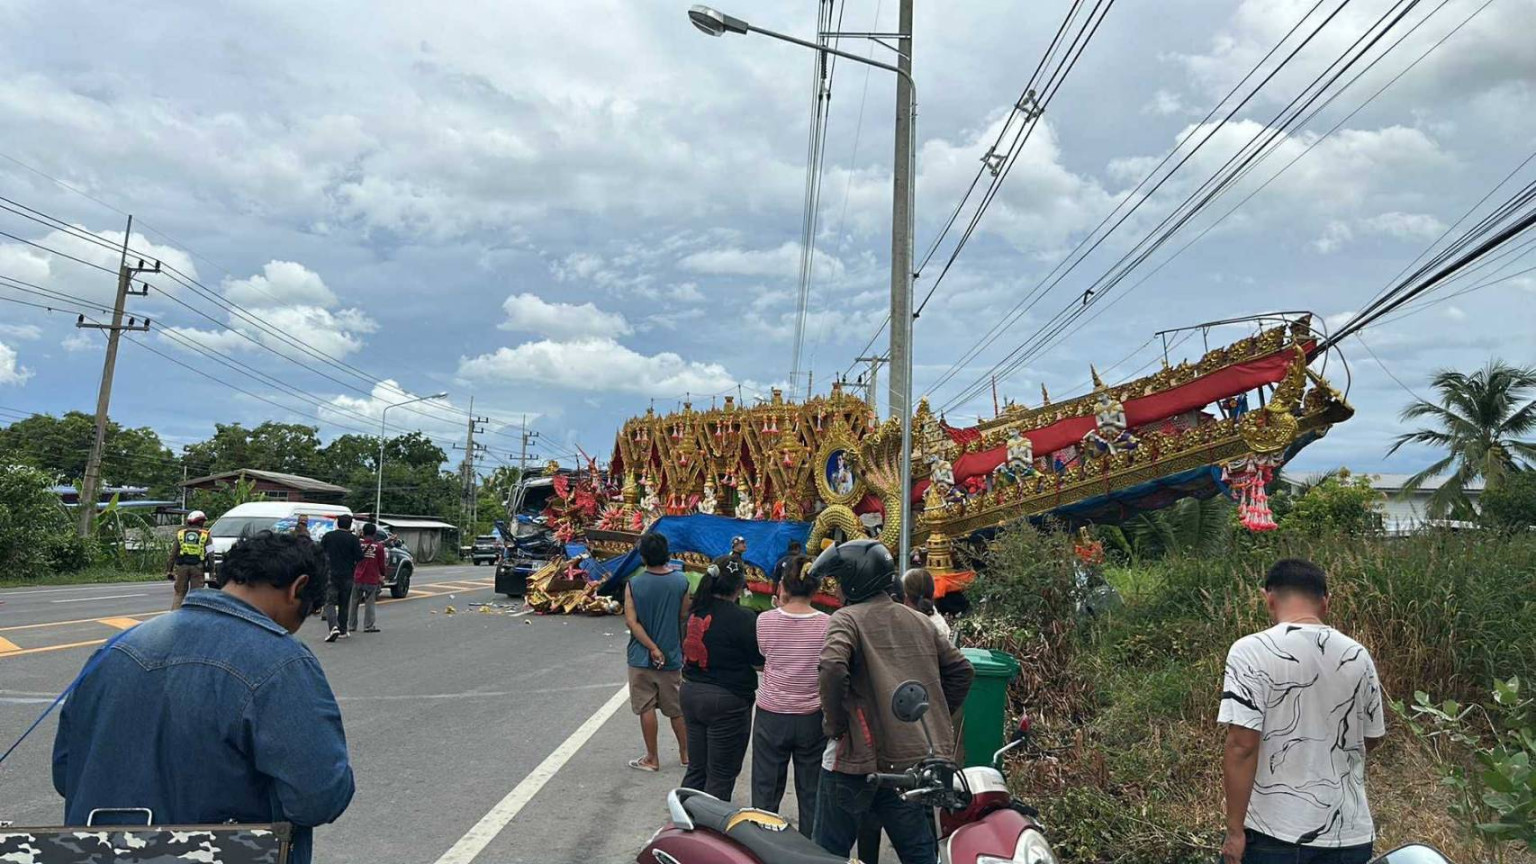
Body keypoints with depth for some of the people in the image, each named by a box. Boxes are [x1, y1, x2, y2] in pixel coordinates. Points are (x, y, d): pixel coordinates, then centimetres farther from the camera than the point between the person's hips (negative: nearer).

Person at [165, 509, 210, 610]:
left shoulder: (181, 533, 11)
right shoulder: (205, 535, 4)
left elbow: (173, 553, 9)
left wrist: (169, 570, 12)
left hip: (182, 566, 2)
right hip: (197, 567, -2)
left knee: (179, 593, 14)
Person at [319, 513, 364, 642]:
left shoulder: (328, 536, -1)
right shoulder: (353, 539, -6)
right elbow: (359, 558, -6)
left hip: (330, 575, 0)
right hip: (347, 576, 0)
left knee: (330, 602, -2)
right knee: (344, 604, 13)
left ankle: (334, 627, -23)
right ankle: (342, 631, 18)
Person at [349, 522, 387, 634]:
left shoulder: (358, 544, -3)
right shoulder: (379, 547, -6)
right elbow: (381, 564, 0)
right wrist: (381, 575, 18)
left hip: (358, 578, 2)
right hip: (372, 579, -2)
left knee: (354, 602, 13)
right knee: (369, 603, 3)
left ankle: (352, 625, 20)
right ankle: (368, 626, 4)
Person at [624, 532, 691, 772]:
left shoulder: (633, 584, -12)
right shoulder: (681, 581, -9)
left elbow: (632, 622, -14)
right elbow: (684, 616, -1)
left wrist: (653, 648, -12)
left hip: (641, 656, -2)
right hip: (672, 655, 2)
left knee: (646, 708, 9)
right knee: (677, 709, 15)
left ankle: (652, 759, 17)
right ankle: (686, 753, 27)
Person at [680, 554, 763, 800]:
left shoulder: (696, 611, 2)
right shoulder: (742, 618, -18)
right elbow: (760, 659, -10)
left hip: (691, 694, 7)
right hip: (727, 701, -7)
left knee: (696, 769, 19)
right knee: (721, 775, 6)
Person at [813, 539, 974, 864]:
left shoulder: (847, 618, -9)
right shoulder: (920, 621, 11)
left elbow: (832, 668, -27)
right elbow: (961, 670, 14)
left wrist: (834, 724, -13)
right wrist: (933, 719, 17)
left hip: (860, 757, -6)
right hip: (922, 762, 6)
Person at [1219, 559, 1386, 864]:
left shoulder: (1251, 652, -15)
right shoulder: (1358, 656, 1)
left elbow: (1242, 746, -19)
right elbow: (1372, 738, 13)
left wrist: (1234, 829, -11)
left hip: (1274, 832, -4)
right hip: (1348, 832, 5)